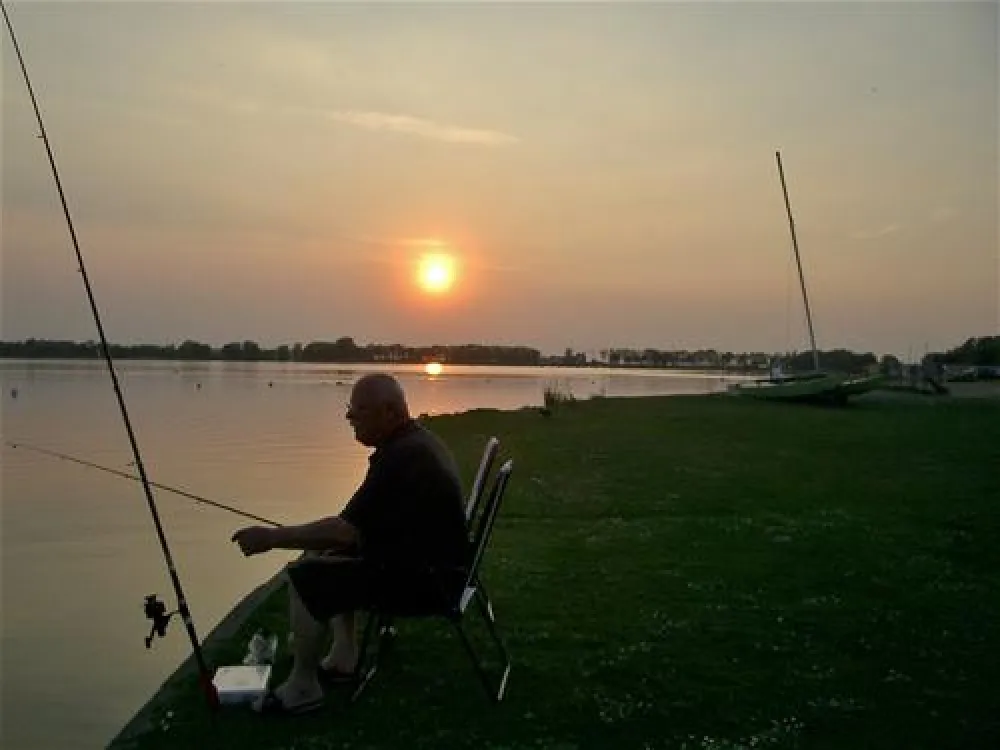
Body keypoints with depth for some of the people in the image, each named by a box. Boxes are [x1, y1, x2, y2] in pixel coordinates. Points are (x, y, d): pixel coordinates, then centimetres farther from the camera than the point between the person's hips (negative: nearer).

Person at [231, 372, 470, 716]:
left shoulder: (402, 457, -25)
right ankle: (343, 656, 24)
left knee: (304, 578, -15)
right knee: (321, 553, 20)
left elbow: (348, 530, -27)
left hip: (422, 574, -11)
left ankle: (302, 687, 0)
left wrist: (272, 538, -19)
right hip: (424, 557, 11)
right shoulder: (419, 440, 7)